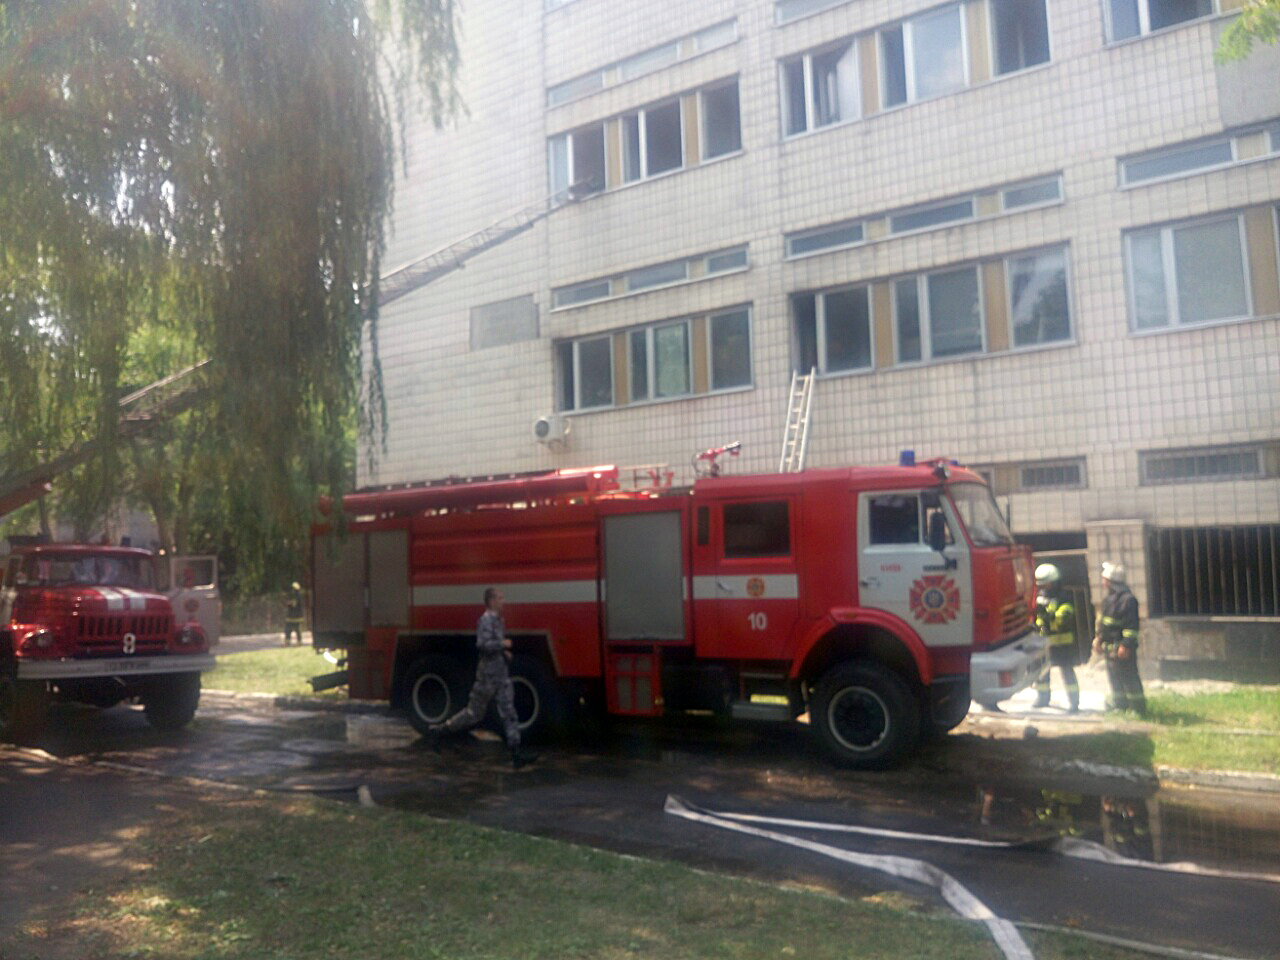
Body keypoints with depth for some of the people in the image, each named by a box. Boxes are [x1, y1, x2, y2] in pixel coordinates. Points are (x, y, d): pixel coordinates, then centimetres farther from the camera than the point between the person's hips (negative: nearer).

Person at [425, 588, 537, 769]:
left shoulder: (497, 620, 15)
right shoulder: (485, 620, -15)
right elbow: (483, 645, -28)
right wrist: (503, 644, -17)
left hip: (501, 674, 9)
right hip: (488, 674, -9)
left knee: (508, 713, 3)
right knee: (474, 713, 0)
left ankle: (517, 753, 1)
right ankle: (437, 732, 16)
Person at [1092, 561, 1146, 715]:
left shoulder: (1128, 599, -17)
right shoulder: (1107, 599, 13)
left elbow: (1132, 626, -20)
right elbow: (1101, 620, 20)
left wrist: (1126, 645, -23)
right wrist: (1098, 638, 14)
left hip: (1122, 648, -9)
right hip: (1109, 647, 9)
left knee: (1129, 678, -4)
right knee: (1115, 679, 16)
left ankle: (1138, 708, 5)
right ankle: (1120, 706, 26)